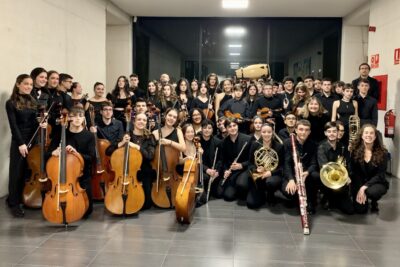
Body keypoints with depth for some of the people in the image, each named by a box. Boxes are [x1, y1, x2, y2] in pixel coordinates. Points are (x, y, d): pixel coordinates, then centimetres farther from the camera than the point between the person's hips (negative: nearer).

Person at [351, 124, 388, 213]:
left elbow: (380, 175, -13)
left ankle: (374, 202, 2)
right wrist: (360, 189, -19)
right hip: (359, 183, 1)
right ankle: (363, 196, 21)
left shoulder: (382, 152, -11)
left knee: (372, 192, -36)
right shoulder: (355, 150, -9)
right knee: (360, 210, -15)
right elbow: (355, 172, -8)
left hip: (377, 182, -1)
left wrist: (365, 187, -24)